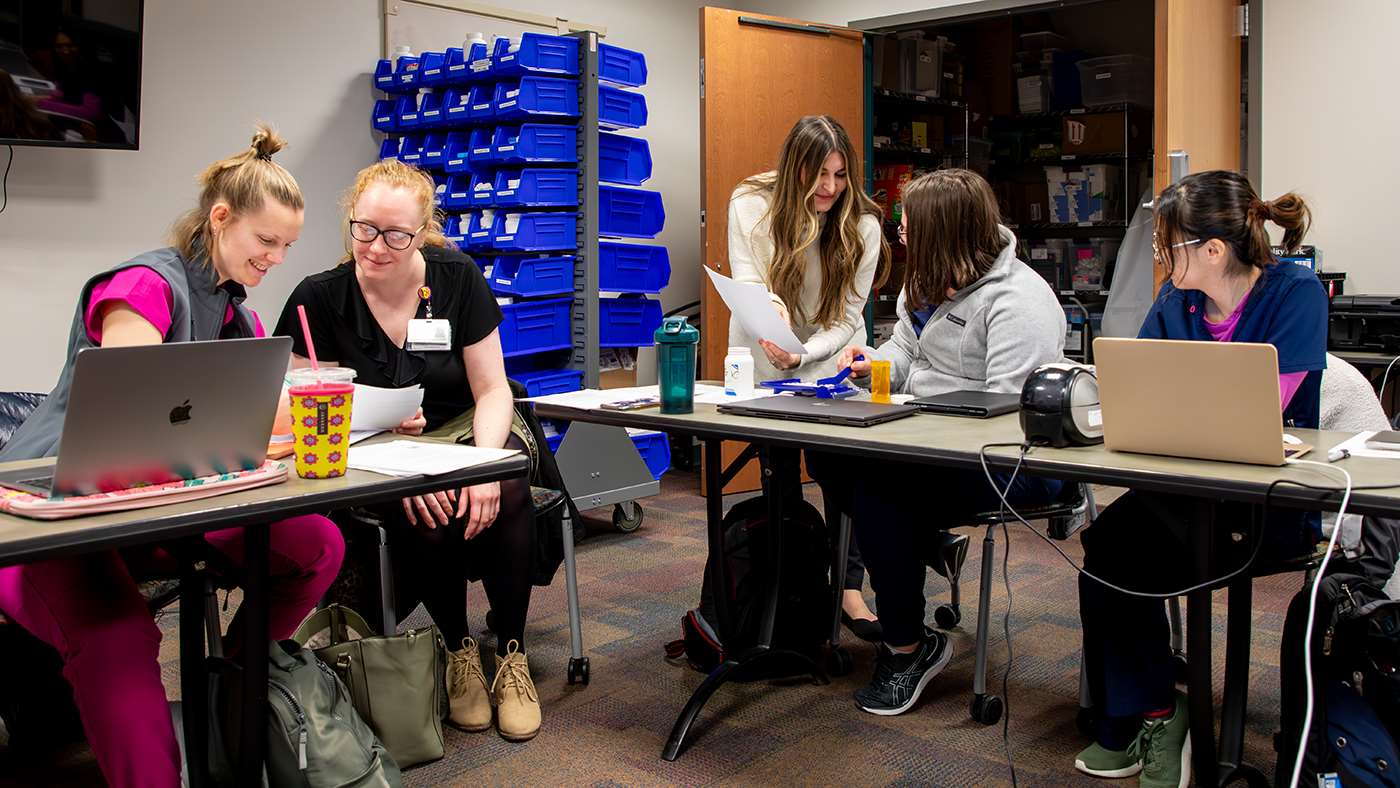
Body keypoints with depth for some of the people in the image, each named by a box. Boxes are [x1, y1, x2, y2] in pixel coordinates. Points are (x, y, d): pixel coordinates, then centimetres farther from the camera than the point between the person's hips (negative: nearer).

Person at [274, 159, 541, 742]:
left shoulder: (458, 278, -5)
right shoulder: (319, 299, -9)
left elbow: (492, 391, -4)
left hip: (468, 427, 1)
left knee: (507, 495, -32)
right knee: (425, 516, -33)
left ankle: (512, 653, -12)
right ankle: (458, 649, -6)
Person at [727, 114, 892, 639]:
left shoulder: (862, 225, -15)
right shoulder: (750, 205, -15)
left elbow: (847, 318, -14)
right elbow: (745, 286, -18)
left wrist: (802, 355, -31)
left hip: (829, 359, 0)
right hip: (762, 362, 0)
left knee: (837, 464, -12)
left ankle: (848, 586, -3)